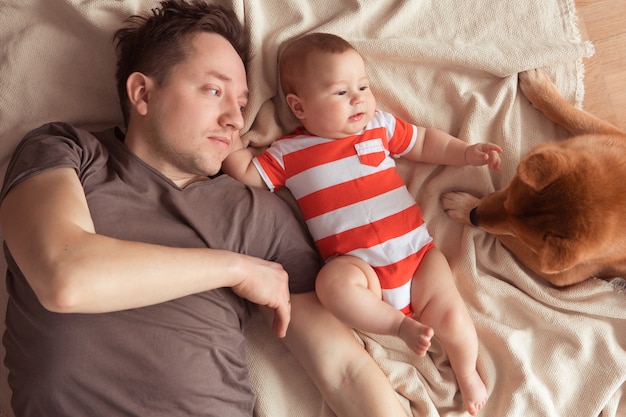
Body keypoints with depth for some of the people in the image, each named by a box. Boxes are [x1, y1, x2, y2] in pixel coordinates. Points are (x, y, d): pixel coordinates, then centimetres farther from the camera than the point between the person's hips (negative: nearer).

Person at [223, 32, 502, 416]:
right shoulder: (289, 154, 5)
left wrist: (467, 152, 12)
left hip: (416, 250, 3)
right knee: (334, 282, -36)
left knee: (450, 315, -10)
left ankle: (467, 373, 21)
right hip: (358, 264, -2)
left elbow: (425, 143, 22)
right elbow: (247, 174, 6)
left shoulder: (380, 125, 11)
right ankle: (401, 324, -16)